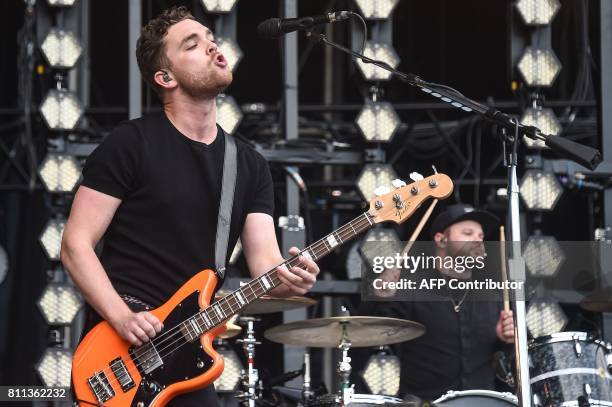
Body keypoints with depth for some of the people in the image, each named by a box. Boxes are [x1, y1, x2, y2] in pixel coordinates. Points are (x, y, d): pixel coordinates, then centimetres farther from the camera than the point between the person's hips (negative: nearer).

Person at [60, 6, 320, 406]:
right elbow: (76, 244, -9)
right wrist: (123, 318, -21)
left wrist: (287, 277, -22)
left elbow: (264, 260, 2)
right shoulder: (131, 144, -7)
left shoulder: (250, 165, 9)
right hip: (121, 346, -5)